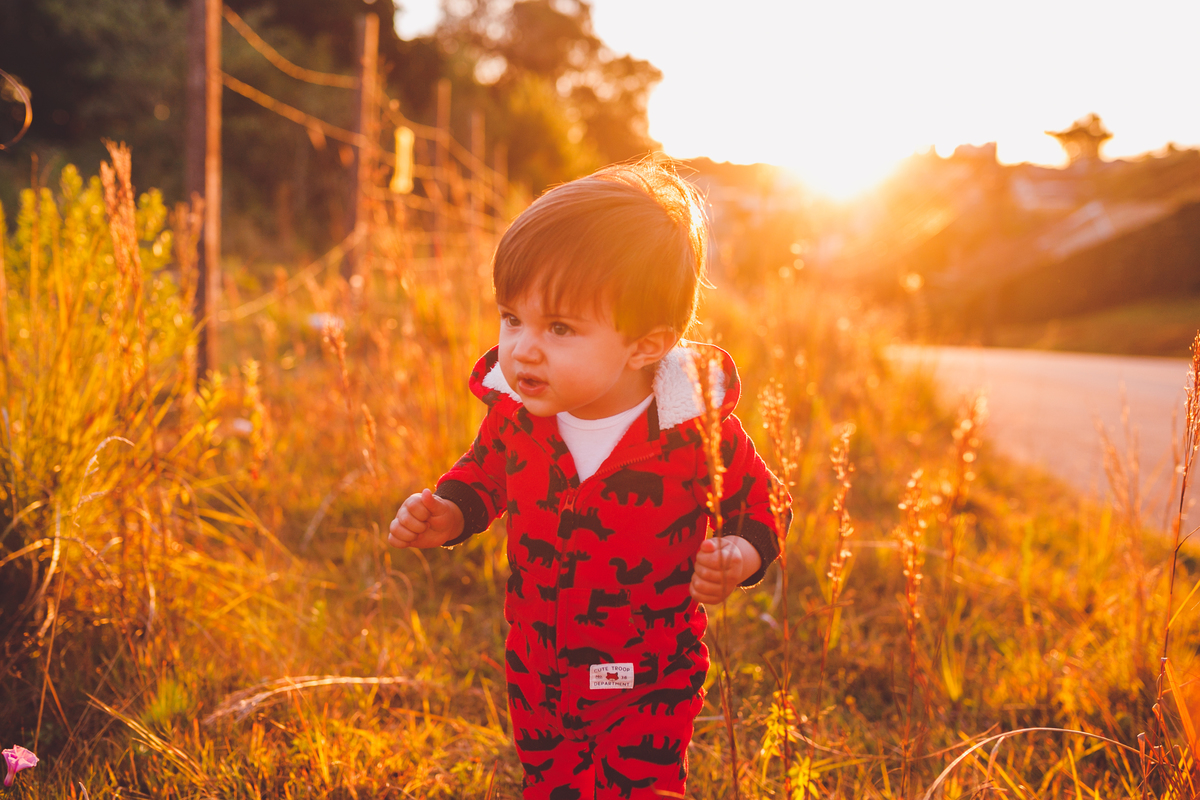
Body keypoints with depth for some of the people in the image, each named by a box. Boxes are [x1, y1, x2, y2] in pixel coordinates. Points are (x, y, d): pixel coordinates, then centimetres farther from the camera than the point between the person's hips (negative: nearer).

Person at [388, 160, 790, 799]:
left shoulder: (701, 434, -23)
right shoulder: (515, 415, -13)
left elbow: (758, 509, -6)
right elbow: (485, 473, 9)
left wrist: (739, 558, -26)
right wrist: (447, 514, -10)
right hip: (537, 682, 4)